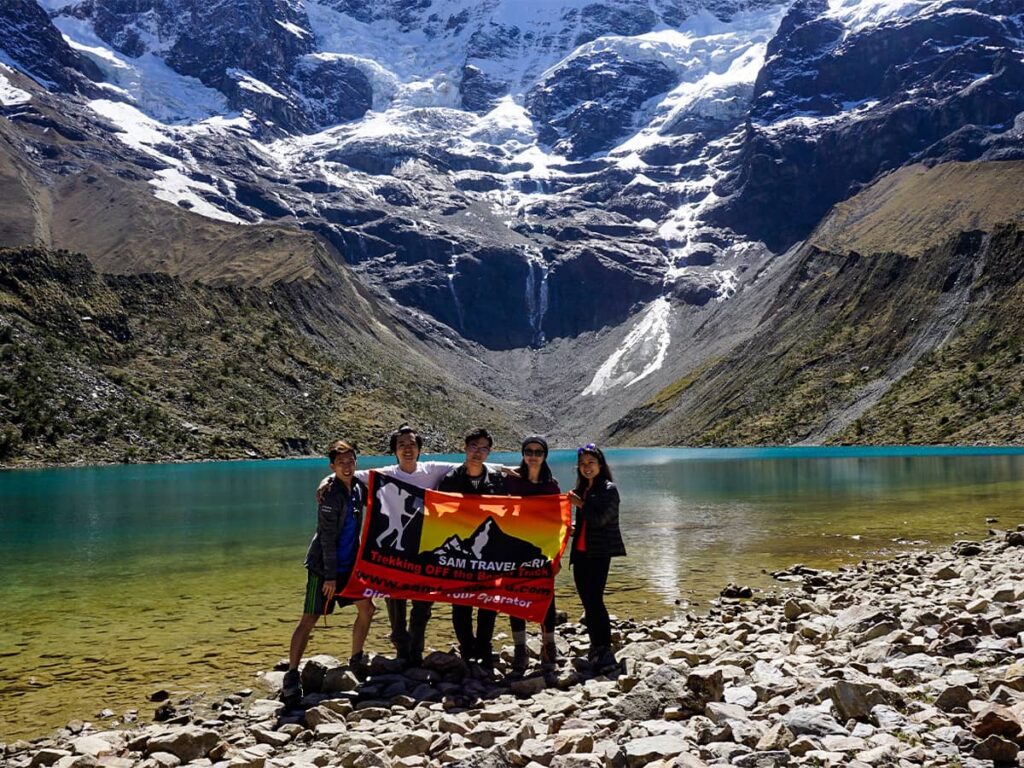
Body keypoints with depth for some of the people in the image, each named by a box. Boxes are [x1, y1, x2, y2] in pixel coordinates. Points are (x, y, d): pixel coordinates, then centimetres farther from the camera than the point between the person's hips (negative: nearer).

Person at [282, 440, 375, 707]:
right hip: (323, 566, -8)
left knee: (366, 608, 11)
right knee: (309, 619, -9)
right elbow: (327, 538, -18)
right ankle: (291, 676, -6)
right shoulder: (331, 494, -18)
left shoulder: (357, 485, 4)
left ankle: (356, 661, 27)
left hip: (348, 564, 8)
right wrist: (330, 576, -18)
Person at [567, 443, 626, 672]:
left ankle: (605, 652, -9)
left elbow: (600, 519, -17)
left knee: (595, 600, -13)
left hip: (598, 553, -8)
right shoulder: (583, 490, 16)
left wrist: (580, 504, -9)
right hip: (581, 552, 8)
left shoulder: (608, 489, -6)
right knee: (588, 602, 10)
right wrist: (571, 529, 8)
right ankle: (595, 649, 18)